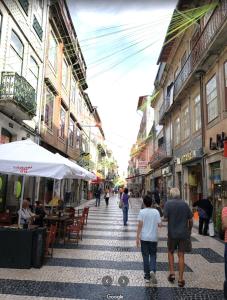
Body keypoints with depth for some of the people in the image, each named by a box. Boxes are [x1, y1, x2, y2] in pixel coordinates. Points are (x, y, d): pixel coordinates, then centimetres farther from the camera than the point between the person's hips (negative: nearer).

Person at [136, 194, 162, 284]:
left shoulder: (142, 212, -8)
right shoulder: (156, 212, -2)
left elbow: (140, 225, -12)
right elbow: (159, 224, -3)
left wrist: (137, 237, -8)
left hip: (144, 237, -1)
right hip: (154, 238, 1)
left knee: (145, 256, 9)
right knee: (153, 255, 12)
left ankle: (147, 276, 16)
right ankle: (152, 271, -10)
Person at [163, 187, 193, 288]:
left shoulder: (168, 203, -8)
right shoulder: (185, 204, 0)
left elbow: (166, 218, -14)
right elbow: (190, 220, 4)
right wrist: (189, 230, 18)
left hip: (172, 233, -2)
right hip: (183, 233, 2)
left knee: (170, 252, 20)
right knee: (181, 256, 9)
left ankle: (172, 273, 15)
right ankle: (181, 279, 13)